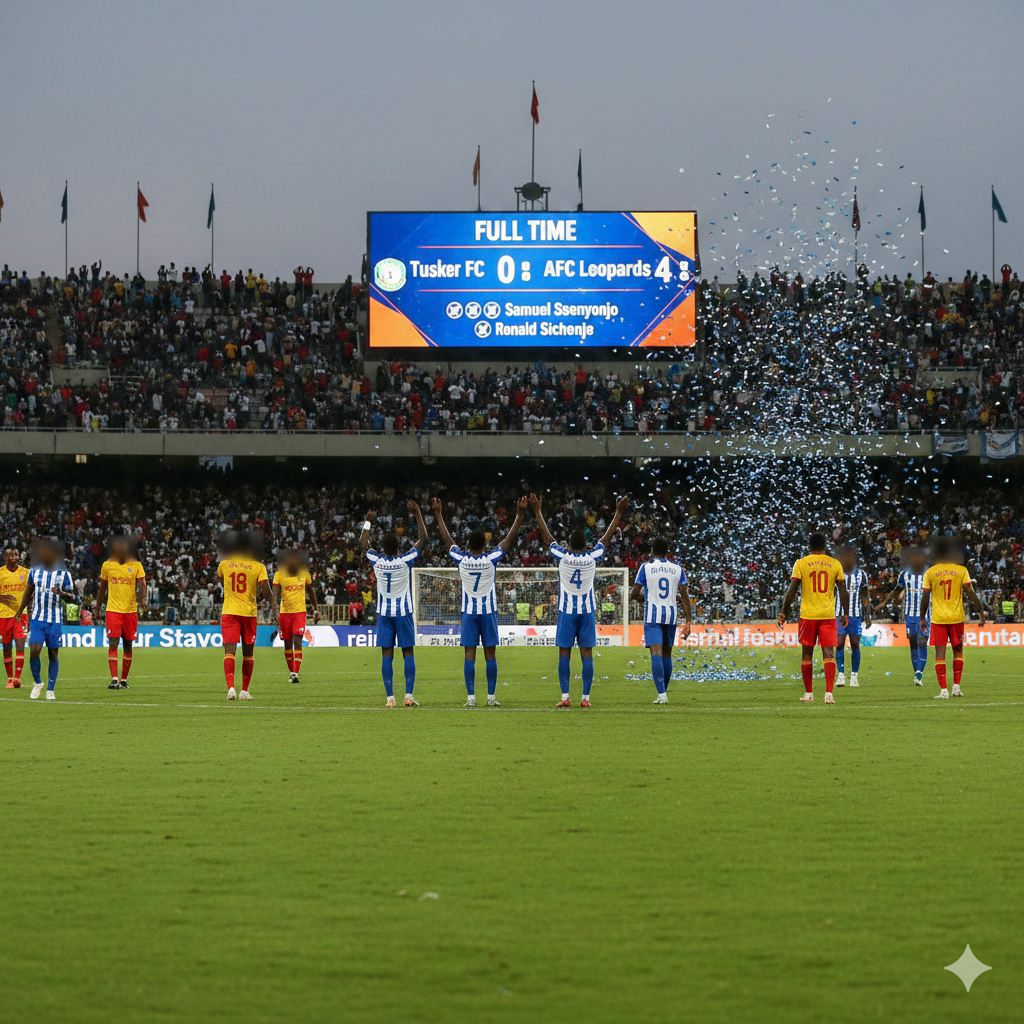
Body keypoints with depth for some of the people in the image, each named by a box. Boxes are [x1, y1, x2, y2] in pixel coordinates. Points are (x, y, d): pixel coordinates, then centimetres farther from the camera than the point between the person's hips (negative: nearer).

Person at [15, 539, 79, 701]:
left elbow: (73, 599, -2)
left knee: (53, 655, 1)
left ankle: (50, 690, 12)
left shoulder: (64, 574, -2)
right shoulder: (34, 572, 5)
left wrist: (62, 593, -24)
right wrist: (19, 613, 22)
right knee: (34, 651, -12)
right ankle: (37, 683, 10)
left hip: (55, 621, -1)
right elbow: (28, 593, 18)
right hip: (37, 619, 1)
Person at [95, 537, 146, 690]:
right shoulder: (107, 565, 6)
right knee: (113, 643, -12)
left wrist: (143, 598, -26)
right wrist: (97, 608, 17)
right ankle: (114, 679, -15)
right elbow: (102, 588, 16)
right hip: (113, 610, 0)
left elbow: (142, 584, -7)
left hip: (130, 610, 0)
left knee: (128, 645, 7)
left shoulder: (136, 565, 2)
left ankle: (124, 680, 17)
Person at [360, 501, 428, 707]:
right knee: (408, 653, 3)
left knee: (387, 655, 1)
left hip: (384, 613, 2)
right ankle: (409, 695, -5)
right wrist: (418, 514, 4)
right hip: (404, 613, -2)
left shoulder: (377, 561, -5)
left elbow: (364, 544, 13)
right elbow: (422, 540, 0)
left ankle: (390, 698, -3)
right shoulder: (405, 561, -10)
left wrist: (368, 522, 25)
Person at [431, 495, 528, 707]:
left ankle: (471, 697, -6)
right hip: (488, 611, -1)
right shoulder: (490, 560, -10)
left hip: (469, 612, 1)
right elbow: (510, 539, -3)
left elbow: (447, 540, 7)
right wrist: (520, 515, 2)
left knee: (470, 655, -1)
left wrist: (438, 515, 17)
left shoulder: (462, 560, -7)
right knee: (490, 654, 2)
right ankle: (491, 696, 2)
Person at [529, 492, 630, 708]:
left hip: (566, 612, -1)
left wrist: (538, 511, 14)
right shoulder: (592, 558, -4)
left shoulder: (562, 557, -7)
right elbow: (607, 537, 8)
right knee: (587, 655, 1)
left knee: (564, 654, 1)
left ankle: (565, 697, -4)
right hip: (587, 612, 1)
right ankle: (585, 698, -2)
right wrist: (619, 513, 18)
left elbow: (546, 536, 4)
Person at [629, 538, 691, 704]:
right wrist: (688, 620, 5)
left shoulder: (646, 567, -2)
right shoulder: (678, 569, 6)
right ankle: (663, 693, 21)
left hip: (652, 616, -3)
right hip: (671, 616, 3)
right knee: (667, 654, 15)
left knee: (656, 653, -10)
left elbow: (635, 593, 0)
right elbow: (684, 595, 3)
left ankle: (661, 694, -22)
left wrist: (633, 596, 24)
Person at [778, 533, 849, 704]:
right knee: (829, 654, -1)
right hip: (829, 615, 1)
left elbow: (792, 590, -3)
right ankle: (829, 692, -13)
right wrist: (844, 614, 17)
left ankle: (808, 693, 14)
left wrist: (784, 613, 5)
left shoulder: (801, 563, 0)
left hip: (808, 615, -1)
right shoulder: (835, 564, 4)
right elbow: (843, 591, 6)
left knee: (806, 654, 11)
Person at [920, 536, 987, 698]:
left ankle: (943, 690, -7)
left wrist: (922, 618, 12)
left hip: (938, 618, -1)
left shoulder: (930, 572, 0)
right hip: (957, 617, 1)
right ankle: (956, 686, 11)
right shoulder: (961, 570, 0)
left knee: (940, 654, 0)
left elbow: (925, 598, 2)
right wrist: (981, 610, 4)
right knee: (958, 651, 16)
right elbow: (970, 592, -3)